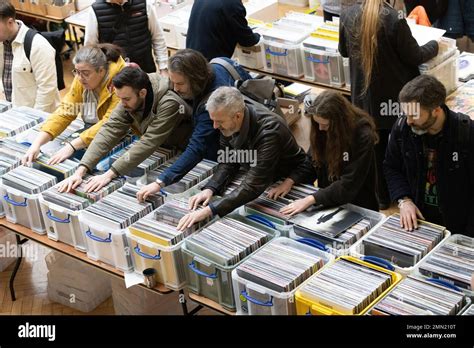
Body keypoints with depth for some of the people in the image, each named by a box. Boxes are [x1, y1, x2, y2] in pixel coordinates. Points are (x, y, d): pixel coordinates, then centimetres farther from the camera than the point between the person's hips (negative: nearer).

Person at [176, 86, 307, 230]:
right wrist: (210, 189, -24)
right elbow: (227, 162, -4)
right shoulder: (228, 122, -17)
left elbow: (252, 186, -41)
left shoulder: (269, 131, -37)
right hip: (257, 177, 7)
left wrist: (208, 210, -47)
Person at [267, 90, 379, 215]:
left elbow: (348, 185, -25)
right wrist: (290, 181, -10)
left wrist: (311, 200, -30)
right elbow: (312, 162, 6)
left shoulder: (362, 136, -21)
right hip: (328, 202, 5)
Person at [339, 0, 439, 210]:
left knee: (377, 147, 17)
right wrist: (435, 45, 8)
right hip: (395, 95, -4)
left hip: (365, 96, 4)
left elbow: (343, 51, 7)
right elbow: (414, 56, -12)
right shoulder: (394, 19, -24)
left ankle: (382, 197, 29)